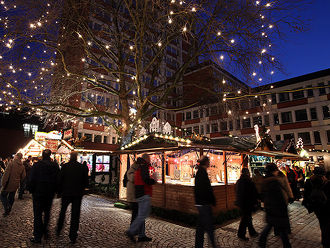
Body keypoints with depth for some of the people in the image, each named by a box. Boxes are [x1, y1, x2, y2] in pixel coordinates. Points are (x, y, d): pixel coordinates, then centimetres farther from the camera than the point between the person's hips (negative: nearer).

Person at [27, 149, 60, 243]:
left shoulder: (37, 165, -13)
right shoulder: (55, 166, -5)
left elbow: (31, 180, -10)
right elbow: (58, 180, 0)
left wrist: (31, 190, 6)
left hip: (38, 193, -3)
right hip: (50, 194, 3)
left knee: (37, 214, 7)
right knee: (47, 213, 20)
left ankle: (37, 237, 14)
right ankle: (45, 232, 29)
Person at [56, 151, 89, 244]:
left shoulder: (65, 166, -9)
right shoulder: (83, 167, -7)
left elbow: (60, 180, -4)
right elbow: (86, 182, -2)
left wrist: (59, 191, 10)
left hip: (66, 193, 0)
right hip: (78, 194, 0)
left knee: (62, 212, 23)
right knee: (75, 214, 7)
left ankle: (58, 230, 38)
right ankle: (73, 237, 13)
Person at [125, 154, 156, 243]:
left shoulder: (138, 168, 16)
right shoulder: (144, 167, -13)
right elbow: (146, 180, -26)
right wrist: (154, 180, -5)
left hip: (139, 195, 10)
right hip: (144, 195, -10)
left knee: (141, 215, 11)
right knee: (143, 215, -6)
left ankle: (141, 235, 16)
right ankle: (131, 232, -5)